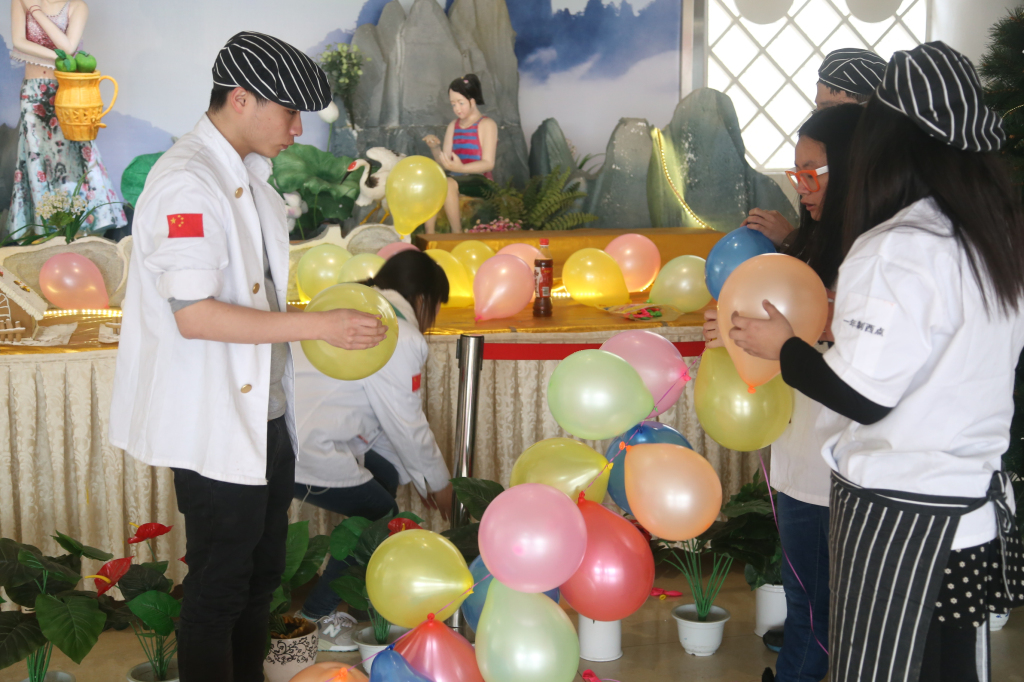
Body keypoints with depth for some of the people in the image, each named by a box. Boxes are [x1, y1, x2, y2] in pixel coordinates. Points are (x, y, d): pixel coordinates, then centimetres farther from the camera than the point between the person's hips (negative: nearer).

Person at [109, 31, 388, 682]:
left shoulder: (250, 176, 11)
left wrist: (333, 317, 9)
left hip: (264, 412, 9)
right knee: (219, 587, 3)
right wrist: (316, 325, -25)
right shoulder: (188, 182, -19)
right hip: (214, 426, -9)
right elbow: (193, 314, -26)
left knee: (263, 574, 19)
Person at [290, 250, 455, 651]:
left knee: (385, 476, 23)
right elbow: (407, 424, -2)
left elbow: (376, 420, 27)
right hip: (303, 452, -10)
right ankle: (321, 616, 12)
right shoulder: (401, 337, -7)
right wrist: (438, 482, 15)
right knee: (382, 519, 7)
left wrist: (416, 477, 30)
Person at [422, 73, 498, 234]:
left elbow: (488, 164, -12)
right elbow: (444, 162, 12)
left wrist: (460, 168, -28)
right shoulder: (453, 126, 18)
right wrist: (435, 147, -9)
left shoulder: (486, 124, -2)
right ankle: (429, 235, -30)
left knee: (448, 183, -35)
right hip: (456, 179, 6)